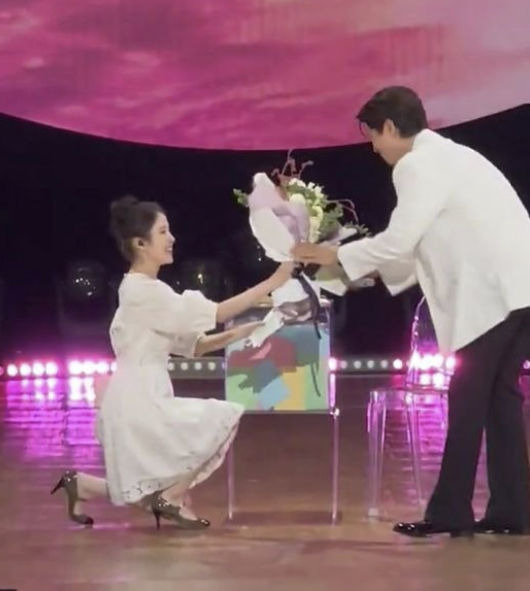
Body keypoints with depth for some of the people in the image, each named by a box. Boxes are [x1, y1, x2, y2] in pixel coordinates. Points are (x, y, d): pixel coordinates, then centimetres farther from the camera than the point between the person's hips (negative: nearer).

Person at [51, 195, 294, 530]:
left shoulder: (147, 291, 16)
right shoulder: (144, 291, -15)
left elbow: (192, 345, 16)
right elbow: (214, 313, -19)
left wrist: (238, 333, 3)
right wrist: (273, 282, -18)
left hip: (143, 399, 10)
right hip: (138, 400, -10)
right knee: (224, 419, -16)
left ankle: (81, 485, 20)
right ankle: (171, 497, -6)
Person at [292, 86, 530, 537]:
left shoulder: (417, 165, -6)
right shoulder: (448, 156, 24)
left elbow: (399, 239, -10)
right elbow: (425, 242, 28)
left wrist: (336, 256, 3)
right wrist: (377, 271, 28)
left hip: (492, 295, -9)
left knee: (467, 400, -3)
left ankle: (451, 512, 1)